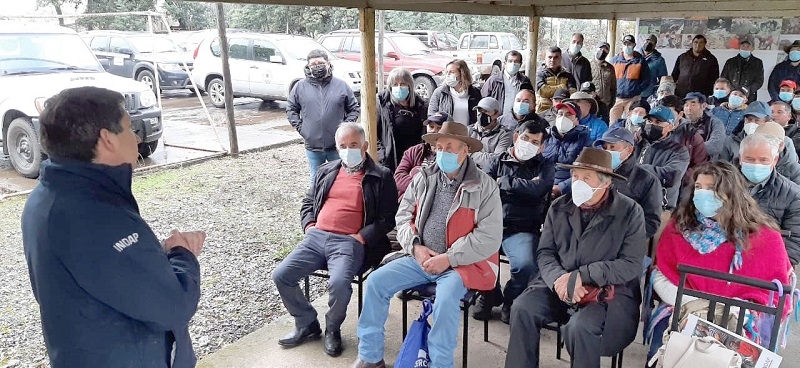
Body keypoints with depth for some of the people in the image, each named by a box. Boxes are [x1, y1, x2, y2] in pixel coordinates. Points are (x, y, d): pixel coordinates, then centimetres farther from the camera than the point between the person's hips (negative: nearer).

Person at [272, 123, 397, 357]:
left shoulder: (381, 177, 5)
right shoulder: (326, 171, 20)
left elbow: (388, 217, -1)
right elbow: (308, 202, 26)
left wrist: (361, 237, -12)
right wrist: (309, 226, 7)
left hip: (349, 242, -5)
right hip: (316, 237, 5)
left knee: (339, 283, -32)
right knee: (280, 276, -10)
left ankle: (332, 329, 1)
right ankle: (307, 324, 13)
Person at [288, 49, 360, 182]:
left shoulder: (341, 85, 2)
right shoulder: (300, 86, 3)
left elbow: (354, 108, 8)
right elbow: (291, 109, 11)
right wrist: (299, 127, -1)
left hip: (337, 145, -1)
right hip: (312, 146, 1)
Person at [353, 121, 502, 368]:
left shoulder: (484, 186, -8)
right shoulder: (424, 178, 7)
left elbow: (489, 237, -14)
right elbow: (403, 216, 10)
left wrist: (448, 258, -18)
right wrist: (415, 247, -8)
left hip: (462, 263, -5)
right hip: (420, 259, 5)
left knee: (446, 298, -34)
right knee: (376, 281, -9)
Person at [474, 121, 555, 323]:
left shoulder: (545, 167, 15)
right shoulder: (497, 161, 18)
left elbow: (536, 189, -7)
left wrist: (502, 182, 1)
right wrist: (523, 187, -2)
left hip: (523, 229, -1)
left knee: (526, 265, -32)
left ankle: (511, 300, 4)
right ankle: (490, 296, 4)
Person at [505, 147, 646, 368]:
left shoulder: (630, 212, -6)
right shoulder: (559, 208, 7)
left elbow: (631, 265, -12)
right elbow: (545, 253, 5)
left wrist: (580, 277, -21)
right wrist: (559, 278, -18)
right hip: (559, 285, 4)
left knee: (580, 327, -31)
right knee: (522, 309, -19)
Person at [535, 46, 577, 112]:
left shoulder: (567, 75, 14)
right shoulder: (540, 73, 5)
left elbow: (572, 92, 0)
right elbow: (542, 91, -10)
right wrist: (562, 87, -3)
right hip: (544, 109, -2)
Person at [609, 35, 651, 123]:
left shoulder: (640, 60, 5)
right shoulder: (615, 59, 8)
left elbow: (646, 79, 6)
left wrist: (637, 90, -6)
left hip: (633, 99, -1)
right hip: (616, 98, 1)